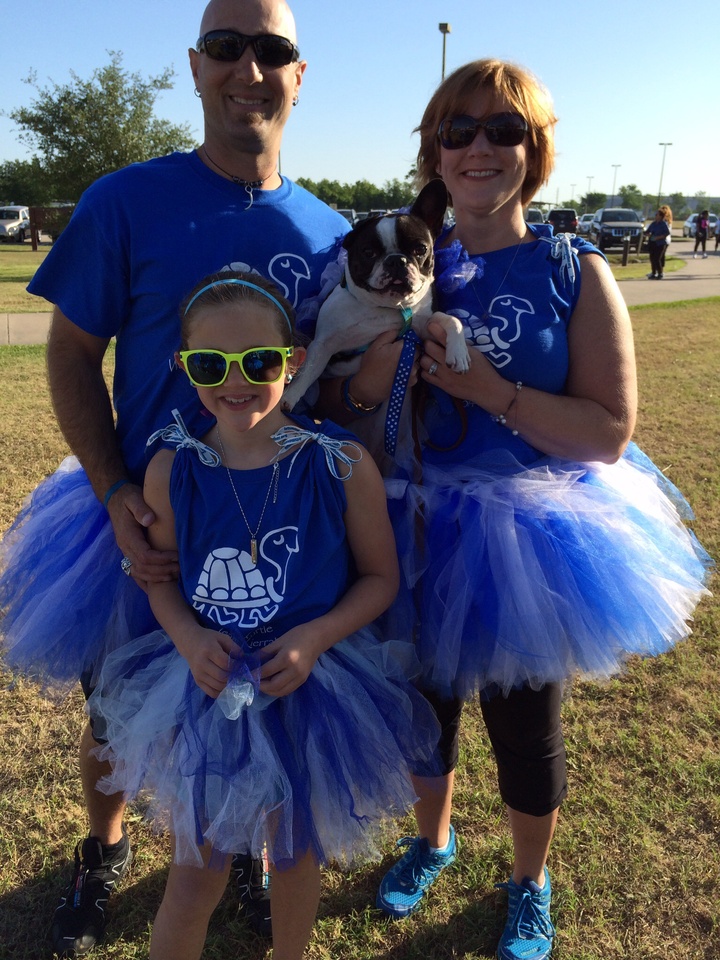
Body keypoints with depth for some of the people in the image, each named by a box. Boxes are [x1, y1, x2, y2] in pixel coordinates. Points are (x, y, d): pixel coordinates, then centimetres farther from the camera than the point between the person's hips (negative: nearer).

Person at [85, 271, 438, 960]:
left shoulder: (342, 465, -17)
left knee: (297, 851, 23)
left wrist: (314, 638, -21)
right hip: (206, 686, 1)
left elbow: (380, 576, -7)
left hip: (310, 685, 0)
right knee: (195, 872, 13)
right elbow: (160, 573, 2)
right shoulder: (171, 470, -12)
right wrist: (189, 639, -16)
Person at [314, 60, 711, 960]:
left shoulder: (576, 272, -9)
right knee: (424, 702, 21)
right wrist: (380, 369, -21)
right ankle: (431, 838, 53)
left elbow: (611, 431, -16)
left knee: (525, 726, 15)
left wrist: (490, 388, -25)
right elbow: (341, 408, 0)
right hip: (416, 535, 3)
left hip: (529, 541, -2)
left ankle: (529, 882, 46)